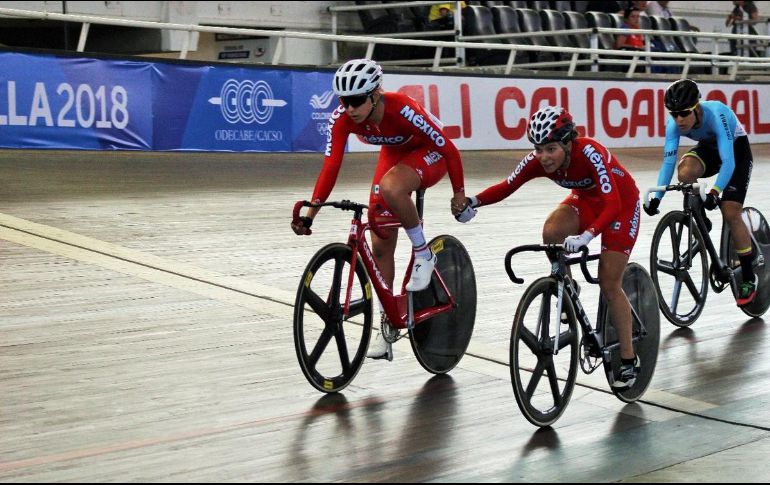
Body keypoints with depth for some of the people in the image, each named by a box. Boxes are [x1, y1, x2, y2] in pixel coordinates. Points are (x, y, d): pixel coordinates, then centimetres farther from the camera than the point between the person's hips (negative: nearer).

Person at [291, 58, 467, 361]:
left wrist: (459, 194, -20)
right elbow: (331, 167, -24)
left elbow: (447, 148, -27)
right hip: (394, 154, 5)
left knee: (390, 188, -39)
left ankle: (423, 254, -14)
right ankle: (387, 326, 12)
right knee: (380, 245, 0)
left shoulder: (402, 109, -37)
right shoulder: (342, 119, -25)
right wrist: (309, 213, -31)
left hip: (429, 153, -5)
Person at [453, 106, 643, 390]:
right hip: (585, 199, 5)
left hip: (621, 204, -5)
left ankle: (629, 360, 6)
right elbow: (506, 187, -18)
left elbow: (612, 205, -43)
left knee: (609, 284, -9)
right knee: (551, 232, -27)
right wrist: (473, 202, -36)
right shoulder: (538, 161, -21)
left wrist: (586, 236, -58)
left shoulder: (589, 153, -37)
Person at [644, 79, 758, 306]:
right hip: (708, 148, 4)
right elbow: (668, 161, -27)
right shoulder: (674, 123, -25)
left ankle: (749, 277, -1)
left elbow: (728, 161, -44)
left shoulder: (715, 115, -38)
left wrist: (715, 192, -57)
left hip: (736, 149, -4)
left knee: (730, 212, -16)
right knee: (685, 170, -32)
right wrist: (656, 197, -39)